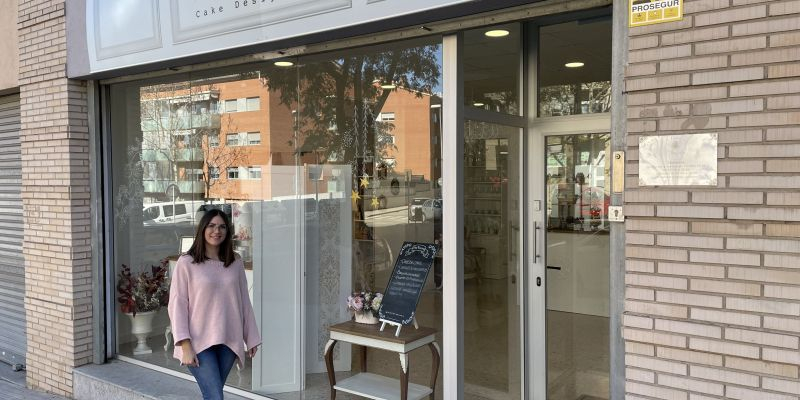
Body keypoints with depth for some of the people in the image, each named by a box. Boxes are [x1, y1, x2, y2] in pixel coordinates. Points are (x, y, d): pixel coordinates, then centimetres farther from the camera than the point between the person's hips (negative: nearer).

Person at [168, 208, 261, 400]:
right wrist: (185, 346, -11)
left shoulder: (235, 263, 7)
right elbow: (177, 305, -6)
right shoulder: (186, 262, -4)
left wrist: (252, 338, 12)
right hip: (199, 343, -4)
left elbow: (244, 302, 12)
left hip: (228, 342, 4)